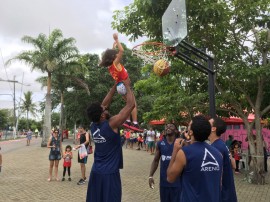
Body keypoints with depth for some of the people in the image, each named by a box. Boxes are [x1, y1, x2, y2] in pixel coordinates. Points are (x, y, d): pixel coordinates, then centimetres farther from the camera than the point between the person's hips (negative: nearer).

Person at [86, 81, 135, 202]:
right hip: (109, 173, -7)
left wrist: (115, 85, 14)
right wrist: (127, 85, -4)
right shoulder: (111, 124, -18)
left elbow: (104, 103, 12)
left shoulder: (93, 126, 1)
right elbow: (131, 104, -16)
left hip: (96, 172, 7)